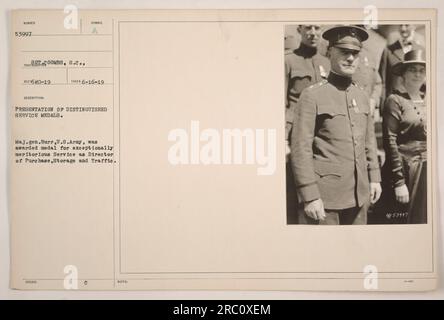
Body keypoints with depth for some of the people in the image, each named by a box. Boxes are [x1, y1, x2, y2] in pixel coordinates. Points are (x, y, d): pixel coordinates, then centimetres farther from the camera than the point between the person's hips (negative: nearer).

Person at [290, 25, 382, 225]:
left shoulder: (361, 96, 11)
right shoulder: (312, 95, -8)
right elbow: (300, 149, -13)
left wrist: (374, 178, 12)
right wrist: (309, 197, -16)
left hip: (359, 194, 6)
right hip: (324, 195, -6)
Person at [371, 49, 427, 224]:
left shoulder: (426, 101, 10)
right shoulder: (395, 100, -8)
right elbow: (390, 142, -12)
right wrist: (399, 181, -15)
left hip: (426, 172, 6)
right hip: (406, 171, -6)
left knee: (422, 218, 11)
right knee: (400, 221, 1)